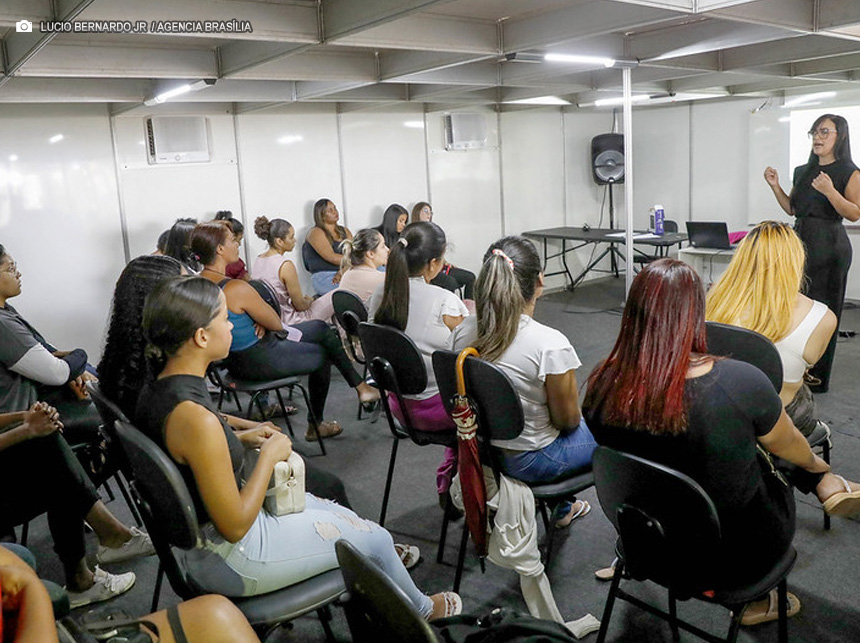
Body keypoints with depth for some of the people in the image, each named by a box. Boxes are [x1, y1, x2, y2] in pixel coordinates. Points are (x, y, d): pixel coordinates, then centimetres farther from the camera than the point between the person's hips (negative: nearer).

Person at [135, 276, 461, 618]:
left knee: (331, 508, 24)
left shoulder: (153, 392, -5)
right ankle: (420, 609, 36)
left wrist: (241, 439, 2)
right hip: (227, 558, -9)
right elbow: (235, 526, -28)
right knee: (376, 538, 8)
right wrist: (269, 455, -17)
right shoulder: (195, 419, -34)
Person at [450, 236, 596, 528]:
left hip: (479, 450, 6)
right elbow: (567, 419, -15)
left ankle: (563, 507, 42)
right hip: (531, 462, -6)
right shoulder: (550, 344, -28)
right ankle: (563, 509, 38)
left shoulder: (462, 332, -10)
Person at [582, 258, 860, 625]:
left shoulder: (602, 385, -19)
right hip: (738, 555, -3)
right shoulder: (740, 383, -30)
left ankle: (825, 486, 39)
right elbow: (790, 448, -8)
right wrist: (818, 467, 17)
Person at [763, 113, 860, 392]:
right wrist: (776, 187, 5)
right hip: (800, 242, 7)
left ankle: (818, 377, 6)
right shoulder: (802, 171, 15)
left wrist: (830, 191, -26)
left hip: (829, 246, -6)